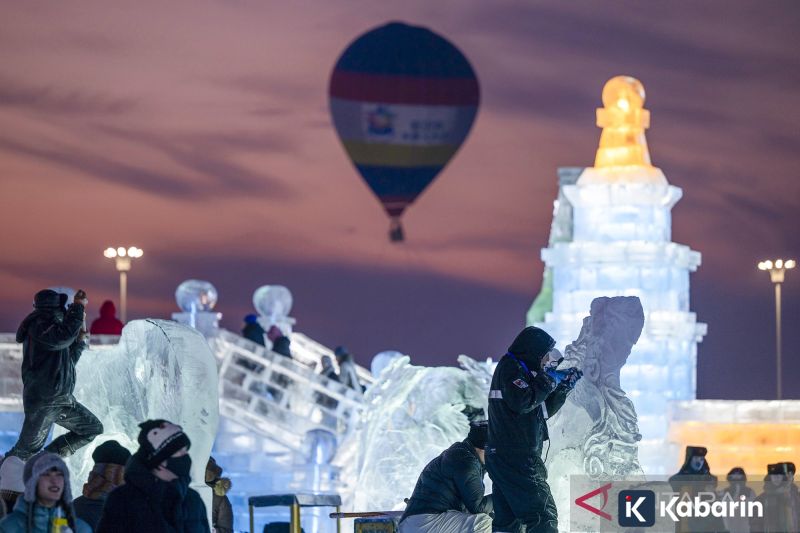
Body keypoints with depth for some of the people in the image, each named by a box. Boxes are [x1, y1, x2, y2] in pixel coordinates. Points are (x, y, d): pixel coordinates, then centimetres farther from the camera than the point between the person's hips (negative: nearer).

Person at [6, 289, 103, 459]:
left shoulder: (51, 326, 17)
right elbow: (64, 336, -32)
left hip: (63, 400, 9)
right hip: (42, 402, -9)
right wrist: (78, 306, -23)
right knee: (26, 450, -5)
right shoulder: (38, 326, -12)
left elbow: (69, 361, 27)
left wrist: (79, 338, 17)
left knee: (93, 429, 9)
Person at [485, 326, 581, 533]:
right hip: (517, 459, -10)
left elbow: (543, 411, 25)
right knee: (544, 516, -13)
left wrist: (563, 388, 14)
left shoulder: (519, 369, 22)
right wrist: (549, 380, -12)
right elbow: (523, 402, -24)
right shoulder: (510, 367, -8)